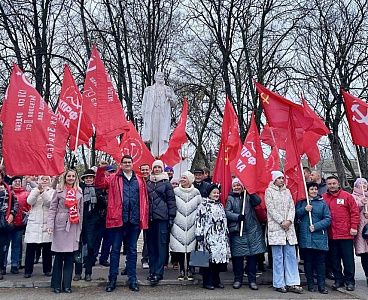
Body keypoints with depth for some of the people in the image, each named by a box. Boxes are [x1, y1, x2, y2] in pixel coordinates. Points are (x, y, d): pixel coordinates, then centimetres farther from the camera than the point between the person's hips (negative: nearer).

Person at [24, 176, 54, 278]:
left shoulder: (52, 191, 7)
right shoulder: (34, 190, 11)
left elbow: (50, 203, -10)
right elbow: (29, 201, -7)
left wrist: (43, 191, -21)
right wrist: (38, 189, -19)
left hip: (47, 223, -1)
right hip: (34, 223, 1)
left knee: (47, 248, 4)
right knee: (30, 248, 1)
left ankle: (47, 269, 16)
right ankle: (28, 270, 12)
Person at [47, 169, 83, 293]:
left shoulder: (79, 192, 11)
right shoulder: (59, 191, 4)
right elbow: (52, 209, 0)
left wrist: (80, 227, 11)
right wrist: (50, 225, -10)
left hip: (74, 226, 2)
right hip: (61, 225, -2)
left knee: (70, 257, 4)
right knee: (59, 256, 2)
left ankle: (67, 285, 12)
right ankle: (56, 284, 13)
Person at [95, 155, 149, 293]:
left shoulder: (139, 180, 10)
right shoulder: (114, 178, 6)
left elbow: (144, 201, 7)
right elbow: (100, 183, -6)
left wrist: (144, 219, 1)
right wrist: (101, 169, -19)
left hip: (134, 220, 2)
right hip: (118, 219, -2)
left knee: (132, 250, 11)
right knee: (115, 249, 7)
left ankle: (132, 280, 21)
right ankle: (112, 280, 17)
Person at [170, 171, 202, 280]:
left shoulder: (196, 192, 4)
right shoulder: (175, 191, 2)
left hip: (192, 224, 0)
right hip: (178, 224, 0)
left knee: (190, 246, 2)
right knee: (179, 247, 0)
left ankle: (188, 269, 16)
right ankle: (181, 269, 14)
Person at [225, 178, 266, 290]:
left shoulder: (248, 197, 10)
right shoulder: (230, 198, 6)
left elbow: (258, 201, -7)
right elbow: (227, 212, -5)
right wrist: (237, 217, -19)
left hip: (252, 230, 2)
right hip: (237, 231, -1)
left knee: (252, 255, 4)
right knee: (237, 256, 2)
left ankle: (252, 280, 14)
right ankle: (238, 279, 16)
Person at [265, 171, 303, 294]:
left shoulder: (287, 191, 15)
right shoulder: (269, 191, 0)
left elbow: (292, 207, 8)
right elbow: (271, 209, -7)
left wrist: (289, 220, -8)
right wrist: (282, 222, -12)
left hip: (289, 227, 5)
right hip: (276, 227, -5)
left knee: (291, 255, 4)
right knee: (278, 257, 0)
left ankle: (292, 283, 9)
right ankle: (279, 284, 8)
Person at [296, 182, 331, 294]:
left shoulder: (322, 203, 6)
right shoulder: (301, 202, 10)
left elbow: (328, 219, 1)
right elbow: (295, 214, 3)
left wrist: (316, 226, -10)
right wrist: (304, 210, -12)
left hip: (319, 236, -1)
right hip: (305, 237, 1)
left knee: (320, 261, 1)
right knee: (308, 261, 6)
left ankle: (322, 285, 9)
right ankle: (310, 284, 17)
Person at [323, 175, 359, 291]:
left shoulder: (347, 196, 0)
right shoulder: (323, 198, 5)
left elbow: (354, 212, -1)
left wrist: (353, 227, -6)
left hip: (346, 234, -2)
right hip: (331, 235, 2)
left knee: (348, 259, 5)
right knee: (335, 259, 11)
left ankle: (349, 281, 18)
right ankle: (338, 280, 23)